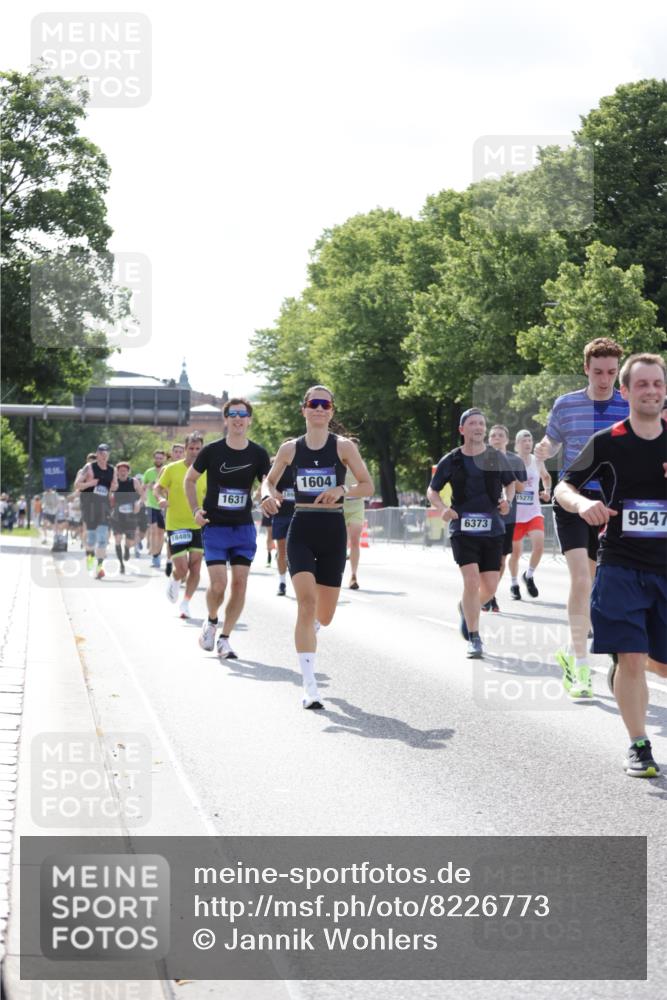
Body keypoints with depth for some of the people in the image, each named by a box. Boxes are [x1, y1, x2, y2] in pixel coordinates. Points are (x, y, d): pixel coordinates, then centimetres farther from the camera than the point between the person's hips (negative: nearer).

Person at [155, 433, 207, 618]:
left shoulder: (205, 471, 4)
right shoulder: (172, 469, -4)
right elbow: (158, 488, 5)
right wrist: (161, 498, -16)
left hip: (198, 526, 3)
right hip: (176, 525, -3)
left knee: (195, 567, -3)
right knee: (182, 569, -8)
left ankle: (185, 603, 13)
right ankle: (174, 581, 28)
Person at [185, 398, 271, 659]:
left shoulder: (258, 454, -1)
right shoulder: (212, 451, -5)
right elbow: (190, 479, 9)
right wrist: (196, 510, -2)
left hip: (244, 528, 2)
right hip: (215, 528, -2)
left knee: (239, 583, -3)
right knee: (218, 584, -11)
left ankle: (224, 639, 10)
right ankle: (211, 621, 20)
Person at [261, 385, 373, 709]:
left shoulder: (343, 446, -1)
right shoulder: (290, 448, 4)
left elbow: (368, 486, -1)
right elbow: (269, 480, 17)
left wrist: (342, 490, -20)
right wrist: (269, 494, -6)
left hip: (333, 531, 0)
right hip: (301, 530, 0)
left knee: (324, 615, 8)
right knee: (306, 602, -18)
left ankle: (309, 629, 49)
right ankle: (309, 685, -17)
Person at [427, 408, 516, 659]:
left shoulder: (496, 457, 5)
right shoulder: (452, 460, 1)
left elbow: (510, 483, 20)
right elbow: (432, 490, 10)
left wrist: (507, 500, -2)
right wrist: (442, 509, -10)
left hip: (492, 528, 3)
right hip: (463, 528, -3)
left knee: (489, 588, 3)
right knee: (471, 581, -15)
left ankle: (466, 608, 38)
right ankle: (474, 639, -5)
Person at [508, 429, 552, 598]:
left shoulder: (537, 461, 5)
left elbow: (546, 476, 25)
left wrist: (547, 491, 8)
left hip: (534, 513, 2)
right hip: (515, 513, -2)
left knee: (539, 545, -18)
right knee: (516, 551, 5)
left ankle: (529, 576, 7)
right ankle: (514, 584, 26)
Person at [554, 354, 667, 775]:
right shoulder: (607, 442, -3)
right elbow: (563, 487, 1)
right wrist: (583, 503, -21)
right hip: (620, 567, -3)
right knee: (630, 660, -8)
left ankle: (622, 671, 43)